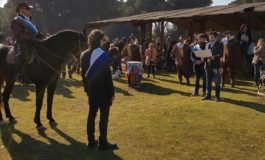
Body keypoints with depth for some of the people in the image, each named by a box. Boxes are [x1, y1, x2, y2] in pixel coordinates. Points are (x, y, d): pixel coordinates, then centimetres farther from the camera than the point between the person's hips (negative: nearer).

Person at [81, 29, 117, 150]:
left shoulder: (84, 55, 5)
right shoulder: (103, 55, -16)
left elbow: (83, 74, 10)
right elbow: (107, 76, -16)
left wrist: (86, 88, 18)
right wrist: (112, 92, -10)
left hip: (91, 90, 7)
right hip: (103, 90, -7)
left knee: (91, 114, 14)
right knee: (104, 116, 1)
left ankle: (91, 140, 21)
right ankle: (103, 142, 6)